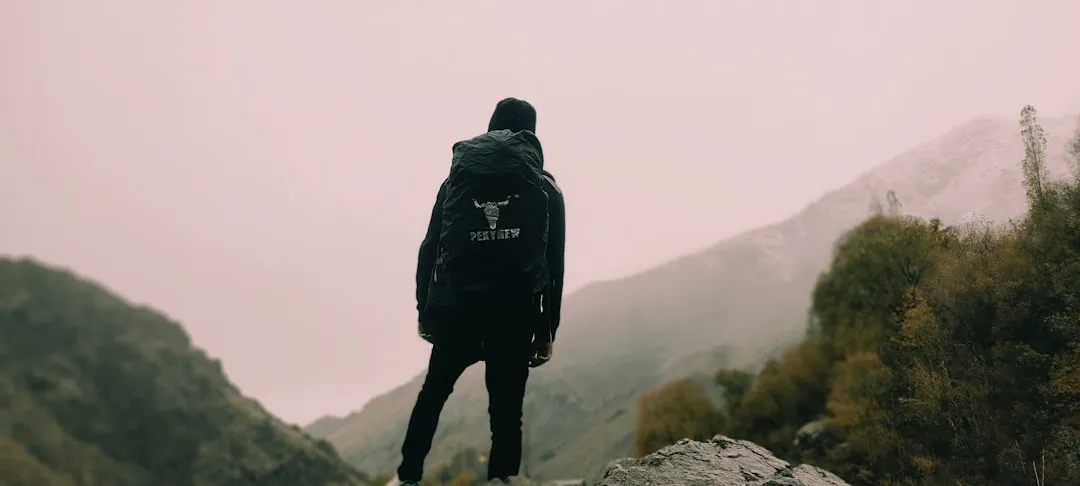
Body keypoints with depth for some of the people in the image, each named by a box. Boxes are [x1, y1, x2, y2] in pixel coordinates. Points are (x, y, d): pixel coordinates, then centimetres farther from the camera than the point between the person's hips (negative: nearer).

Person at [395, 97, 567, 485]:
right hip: (515, 314, -1)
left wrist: (425, 310, 13)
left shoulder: (457, 178, 9)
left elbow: (429, 250, 7)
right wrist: (548, 330, 8)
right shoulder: (546, 188, 6)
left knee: (433, 394, 19)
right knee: (506, 410, 7)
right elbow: (555, 265, 3)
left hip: (455, 309, 1)